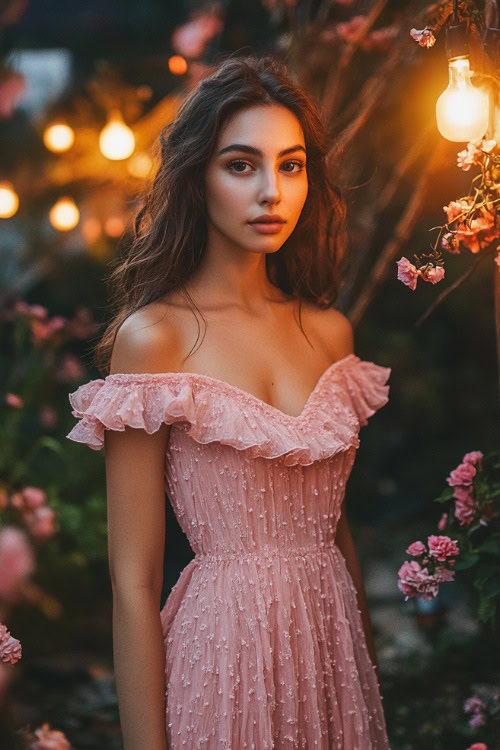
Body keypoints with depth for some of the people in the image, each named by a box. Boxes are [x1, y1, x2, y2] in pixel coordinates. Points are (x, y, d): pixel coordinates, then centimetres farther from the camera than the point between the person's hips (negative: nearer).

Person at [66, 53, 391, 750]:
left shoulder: (329, 330, 4)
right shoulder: (153, 337, -12)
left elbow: (333, 524, 12)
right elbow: (133, 581, -13)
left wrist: (373, 677, 11)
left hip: (335, 636, 5)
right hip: (223, 646, -5)